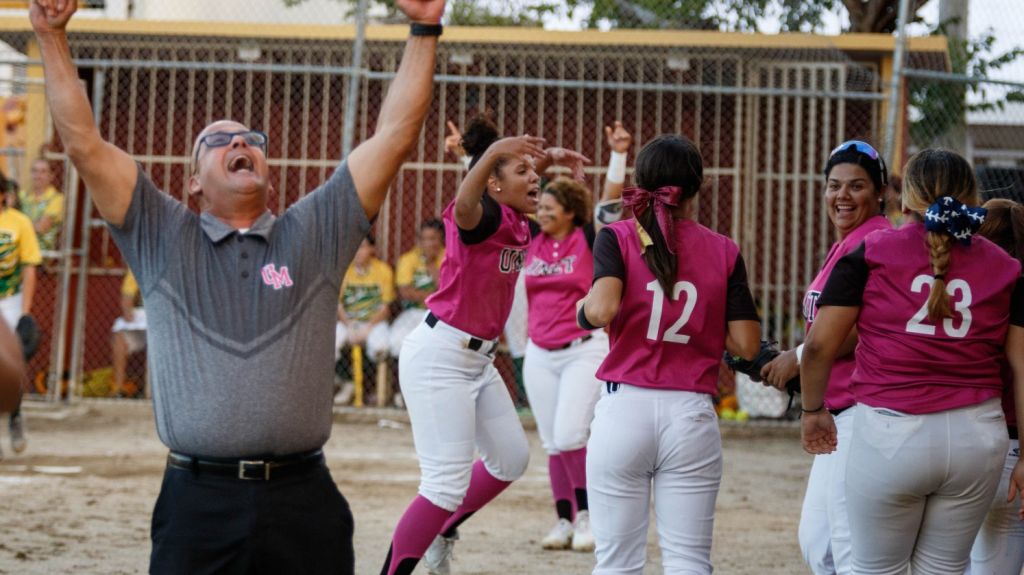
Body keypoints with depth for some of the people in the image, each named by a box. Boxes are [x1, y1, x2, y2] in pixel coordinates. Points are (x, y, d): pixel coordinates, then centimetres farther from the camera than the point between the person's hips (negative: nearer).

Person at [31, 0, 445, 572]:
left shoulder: (315, 234, 13)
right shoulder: (162, 239, 12)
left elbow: (394, 137, 8)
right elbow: (84, 143, 5)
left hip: (304, 502, 1)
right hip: (196, 502, 0)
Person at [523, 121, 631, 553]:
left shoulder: (589, 239, -4)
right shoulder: (531, 243, 6)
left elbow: (610, 199, -15)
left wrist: (619, 154, -24)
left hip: (584, 350, -5)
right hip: (540, 354, 5)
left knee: (569, 435, -15)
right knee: (552, 443, 7)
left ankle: (586, 514, 0)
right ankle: (565, 520, 15)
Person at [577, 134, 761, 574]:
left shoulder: (617, 237, 0)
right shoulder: (724, 251, 5)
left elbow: (602, 310, -17)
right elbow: (746, 344, 3)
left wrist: (582, 309, 4)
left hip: (625, 407, -1)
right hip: (692, 414, 1)